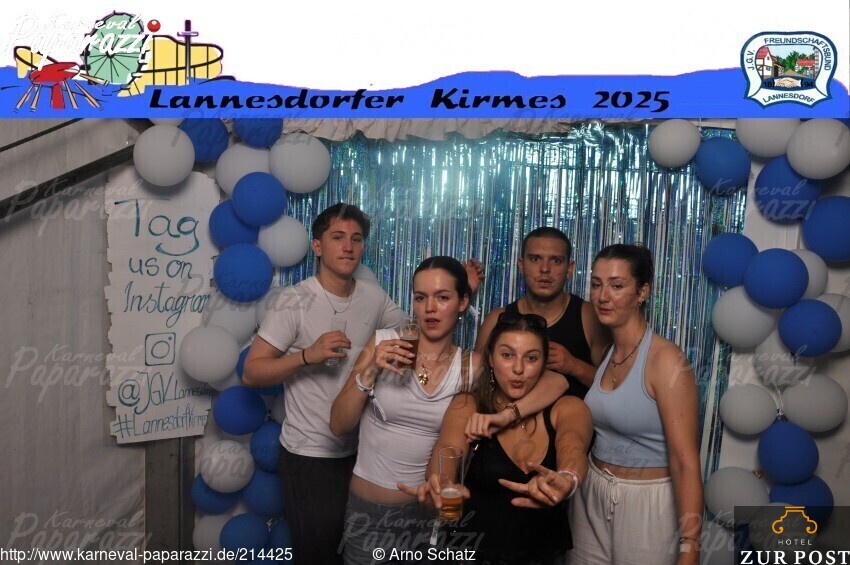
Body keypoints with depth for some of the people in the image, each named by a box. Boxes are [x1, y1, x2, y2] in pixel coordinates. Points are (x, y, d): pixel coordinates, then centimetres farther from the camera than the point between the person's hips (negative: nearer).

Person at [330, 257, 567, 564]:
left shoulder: (471, 367, -7)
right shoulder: (383, 344, -7)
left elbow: (555, 383, -16)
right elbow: (338, 425, -6)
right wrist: (370, 372, -21)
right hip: (368, 508, 0)